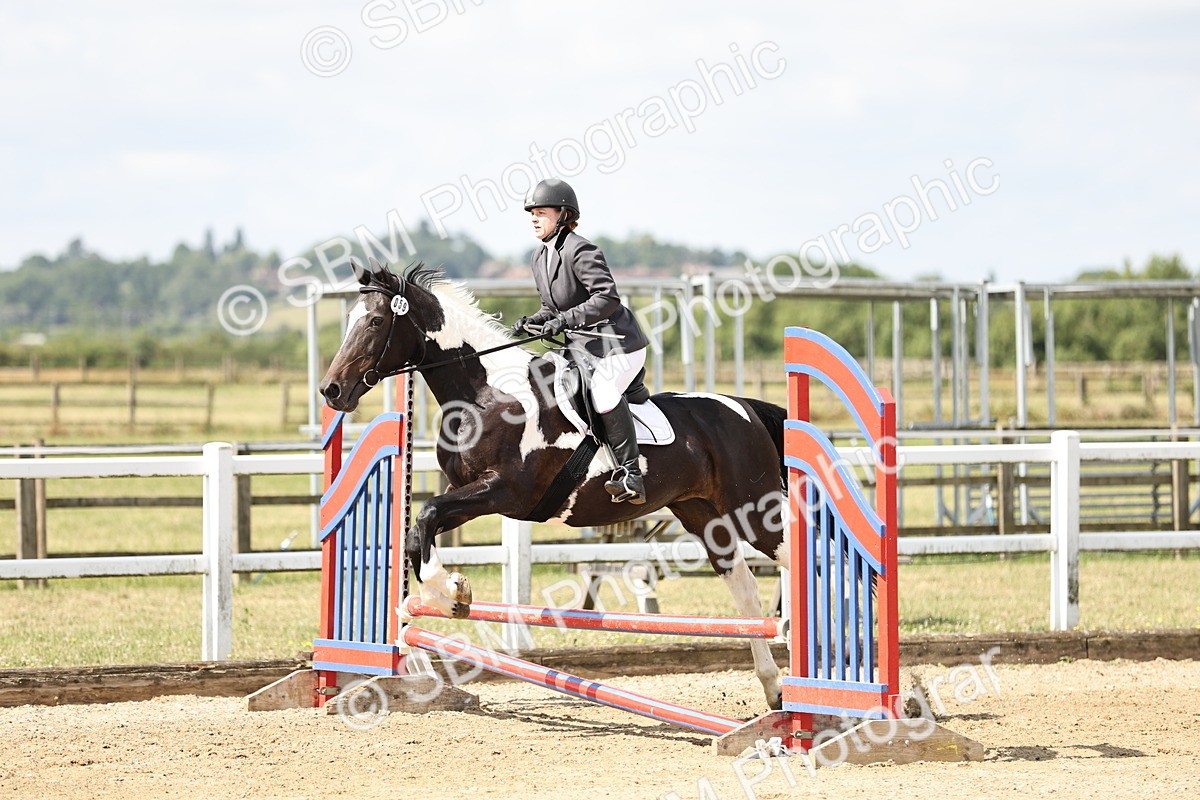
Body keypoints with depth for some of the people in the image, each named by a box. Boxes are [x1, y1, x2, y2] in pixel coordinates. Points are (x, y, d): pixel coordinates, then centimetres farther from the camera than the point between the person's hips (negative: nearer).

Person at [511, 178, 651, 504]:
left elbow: (608, 297, -25)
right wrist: (532, 322, 0)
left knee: (603, 394, -30)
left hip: (618, 343, -10)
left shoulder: (579, 251, -17)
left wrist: (565, 319, -30)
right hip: (582, 346, 10)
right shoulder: (540, 257, 11)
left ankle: (630, 475, -29)